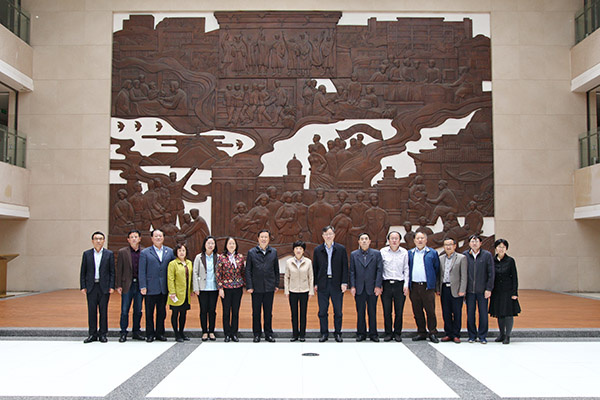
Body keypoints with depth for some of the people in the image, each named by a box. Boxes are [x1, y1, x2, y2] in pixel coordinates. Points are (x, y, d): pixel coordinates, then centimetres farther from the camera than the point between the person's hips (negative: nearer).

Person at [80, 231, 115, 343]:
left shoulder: (109, 254, 4)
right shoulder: (86, 254, 8)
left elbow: (112, 271, 3)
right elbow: (83, 272, 8)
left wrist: (112, 286, -4)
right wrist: (83, 286, 0)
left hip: (104, 287, -1)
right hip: (91, 286, 1)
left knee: (103, 311, 2)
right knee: (92, 311, 4)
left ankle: (103, 334, 10)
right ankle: (92, 334, 12)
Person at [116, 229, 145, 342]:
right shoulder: (122, 252, 2)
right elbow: (119, 269, 2)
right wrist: (118, 285, -3)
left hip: (140, 285, 1)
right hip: (127, 284, -1)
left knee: (138, 310, 8)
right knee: (124, 310, 1)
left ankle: (136, 332, 20)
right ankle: (123, 333, 11)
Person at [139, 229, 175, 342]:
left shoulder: (169, 251, 9)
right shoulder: (145, 253, 2)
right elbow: (142, 271, -1)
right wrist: (143, 287, -9)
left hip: (164, 288, 2)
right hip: (150, 288, -2)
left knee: (162, 312, 9)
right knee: (149, 312, 5)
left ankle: (160, 333, 19)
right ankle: (150, 334, 14)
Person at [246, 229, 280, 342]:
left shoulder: (274, 252, 7)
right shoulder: (251, 252, 1)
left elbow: (276, 269, 11)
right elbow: (248, 270, 1)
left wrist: (276, 284, 7)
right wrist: (249, 286, -5)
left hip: (269, 287, 1)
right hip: (256, 287, -1)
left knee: (268, 312, 8)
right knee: (256, 312, 6)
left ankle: (268, 334, 18)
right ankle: (257, 334, 17)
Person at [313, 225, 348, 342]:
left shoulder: (341, 249, 3)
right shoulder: (317, 250, 6)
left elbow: (345, 267, 2)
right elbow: (315, 268, 8)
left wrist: (344, 282, -5)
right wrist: (315, 283, 3)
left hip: (337, 284, -1)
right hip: (322, 284, 1)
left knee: (338, 311, 5)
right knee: (322, 311, 5)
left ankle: (337, 333, 16)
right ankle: (324, 333, 15)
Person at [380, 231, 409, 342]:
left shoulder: (404, 252, 6)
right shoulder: (383, 251, 4)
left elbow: (406, 269, 8)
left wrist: (406, 285, 0)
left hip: (399, 284, 0)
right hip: (386, 284, 0)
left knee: (399, 311, 3)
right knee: (387, 311, 3)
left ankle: (397, 333, 15)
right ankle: (388, 333, 14)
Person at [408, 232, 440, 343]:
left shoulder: (432, 253, 5)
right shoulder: (410, 253, 13)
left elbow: (437, 268, 8)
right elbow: (407, 268, 17)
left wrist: (432, 280, 6)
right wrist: (408, 283, 10)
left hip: (427, 286, -3)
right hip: (414, 286, 3)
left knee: (430, 311, -3)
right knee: (417, 311, 6)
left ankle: (432, 333, 6)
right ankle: (421, 333, 15)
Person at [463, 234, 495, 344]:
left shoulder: (487, 255, 0)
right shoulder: (465, 255, 3)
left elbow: (491, 273, 0)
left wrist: (488, 289, -5)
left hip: (482, 290, -1)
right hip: (469, 290, 1)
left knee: (483, 313, 4)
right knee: (470, 314, 6)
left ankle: (482, 336, 16)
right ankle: (472, 335, 19)